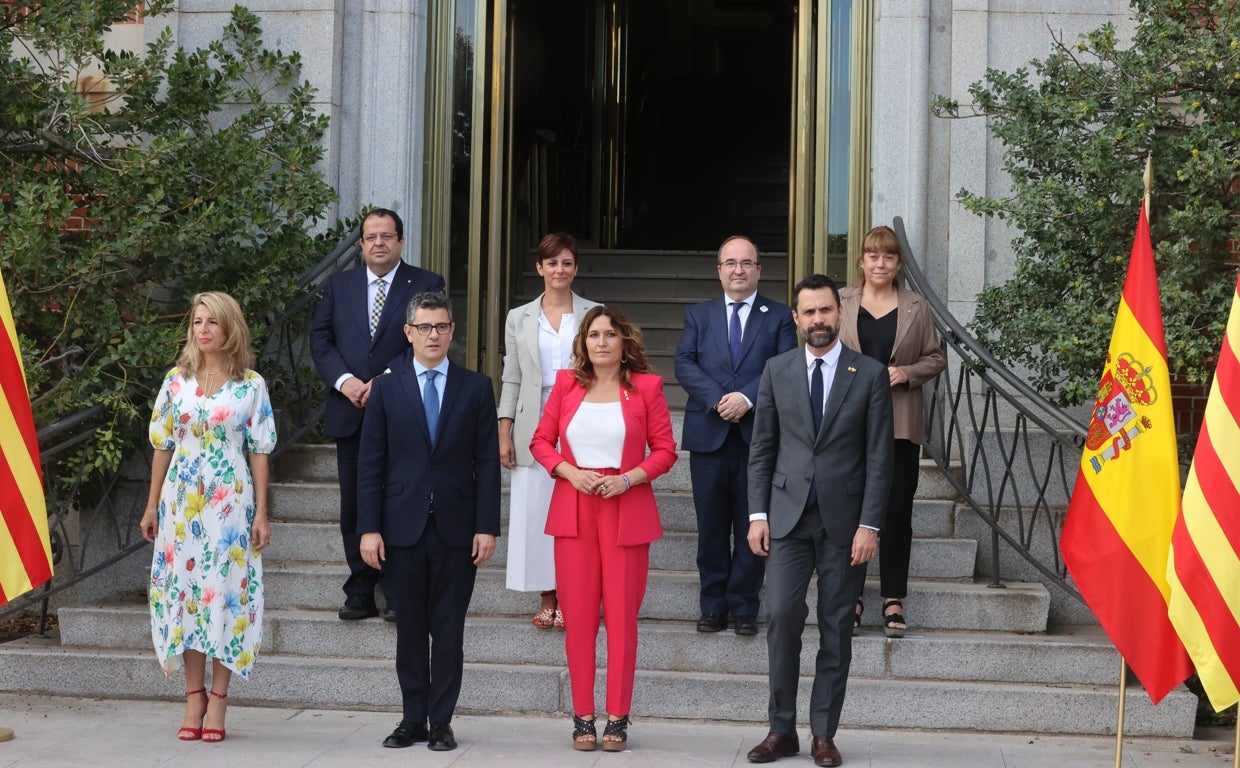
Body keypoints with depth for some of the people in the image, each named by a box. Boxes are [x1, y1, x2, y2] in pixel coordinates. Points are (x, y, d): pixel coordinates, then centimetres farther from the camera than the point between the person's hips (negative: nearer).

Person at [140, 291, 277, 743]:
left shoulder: (251, 385, 0)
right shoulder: (176, 380, 6)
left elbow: (259, 452, 0)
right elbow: (162, 445, 10)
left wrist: (261, 514, -4)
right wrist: (152, 506, 8)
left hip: (230, 500, -2)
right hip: (182, 499, 2)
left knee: (225, 590, -3)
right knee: (183, 589, 2)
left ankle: (217, 702, 4)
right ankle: (194, 700, 10)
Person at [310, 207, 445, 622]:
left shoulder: (425, 285, 1)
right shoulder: (339, 285, 13)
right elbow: (320, 338, 6)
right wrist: (344, 381, -10)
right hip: (350, 414, 4)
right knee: (354, 508, 7)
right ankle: (360, 594, 14)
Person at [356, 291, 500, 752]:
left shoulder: (476, 388, 5)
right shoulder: (386, 389, 5)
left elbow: (487, 463, 2)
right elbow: (370, 463, 3)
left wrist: (487, 527, -5)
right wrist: (369, 528, -4)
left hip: (456, 528, 0)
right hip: (403, 527, 1)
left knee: (448, 631, 3)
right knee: (410, 631, 7)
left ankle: (441, 722, 10)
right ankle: (412, 720, 15)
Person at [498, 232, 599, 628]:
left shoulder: (595, 316, 6)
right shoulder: (519, 318, 11)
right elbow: (511, 380, 10)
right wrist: (504, 433, 3)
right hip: (535, 428, 2)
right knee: (535, 511, 0)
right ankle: (546, 599, 9)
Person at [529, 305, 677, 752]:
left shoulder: (646, 387, 2)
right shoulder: (567, 384, 8)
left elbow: (665, 450, 3)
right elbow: (541, 442, 10)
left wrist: (629, 478, -12)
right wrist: (570, 472, -7)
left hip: (626, 509, -2)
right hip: (573, 509, 2)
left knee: (622, 615, -1)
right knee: (577, 615, 2)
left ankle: (617, 719, 7)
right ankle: (583, 717, 10)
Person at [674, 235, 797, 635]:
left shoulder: (780, 317, 7)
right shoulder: (698, 315, 13)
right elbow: (684, 363, 0)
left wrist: (747, 398, -17)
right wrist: (718, 400, -14)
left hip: (758, 435, -1)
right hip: (709, 434, 1)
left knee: (753, 524, 3)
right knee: (711, 524, 5)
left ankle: (744, 605, 11)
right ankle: (713, 604, 13)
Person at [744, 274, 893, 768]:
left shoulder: (870, 375, 1)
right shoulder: (777, 371, 7)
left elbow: (879, 458, -2)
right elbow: (761, 448, 8)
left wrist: (869, 524, -8)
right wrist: (758, 513, 0)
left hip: (844, 520, -1)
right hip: (788, 516, 1)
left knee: (836, 629, 3)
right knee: (781, 615, -8)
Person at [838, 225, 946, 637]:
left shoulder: (916, 307, 8)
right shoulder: (840, 302, 6)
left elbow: (936, 358, 10)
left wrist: (908, 373, -7)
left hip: (901, 425, 0)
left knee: (897, 513, 1)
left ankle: (893, 601, 8)